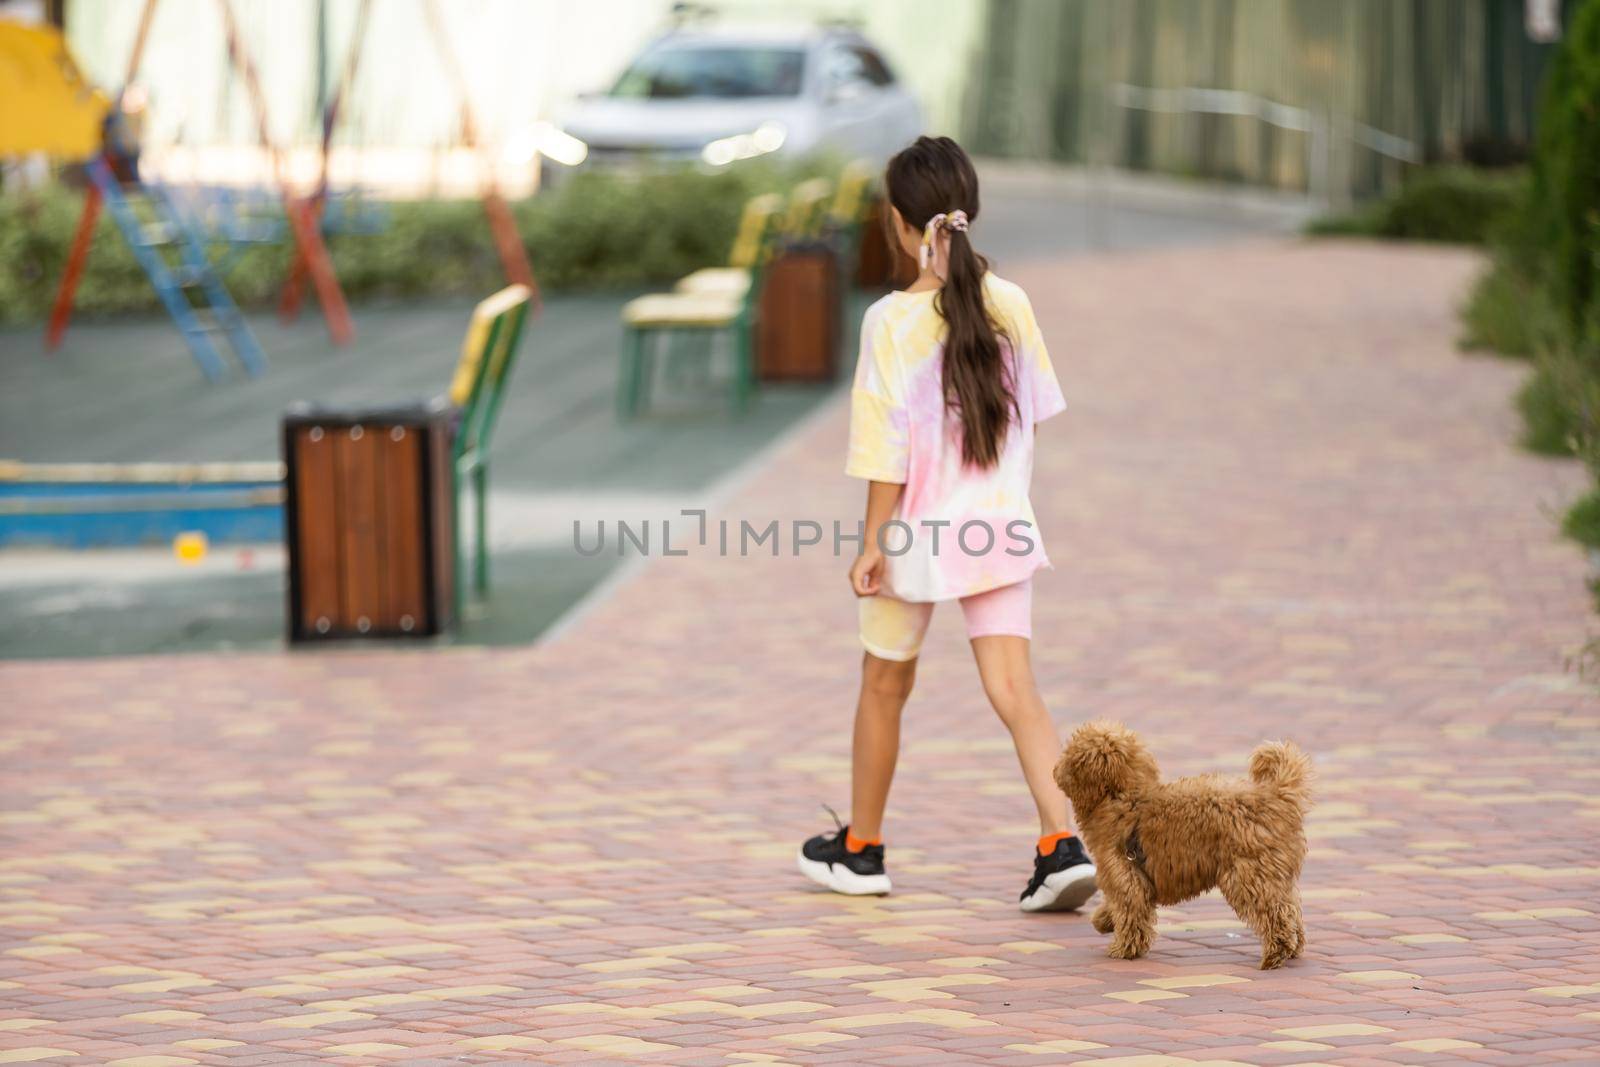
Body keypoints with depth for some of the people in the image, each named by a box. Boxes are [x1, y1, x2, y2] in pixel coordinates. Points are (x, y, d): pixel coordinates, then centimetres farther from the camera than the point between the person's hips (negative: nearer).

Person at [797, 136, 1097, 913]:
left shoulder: (892, 321, -15)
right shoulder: (1010, 306, -3)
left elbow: (888, 449, -14)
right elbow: (1031, 413, 7)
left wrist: (872, 544, -8)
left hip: (920, 530, -3)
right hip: (1000, 526, 3)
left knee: (884, 684, 15)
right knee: (1013, 689, 0)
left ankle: (860, 846, 30)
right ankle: (1062, 842, -16)